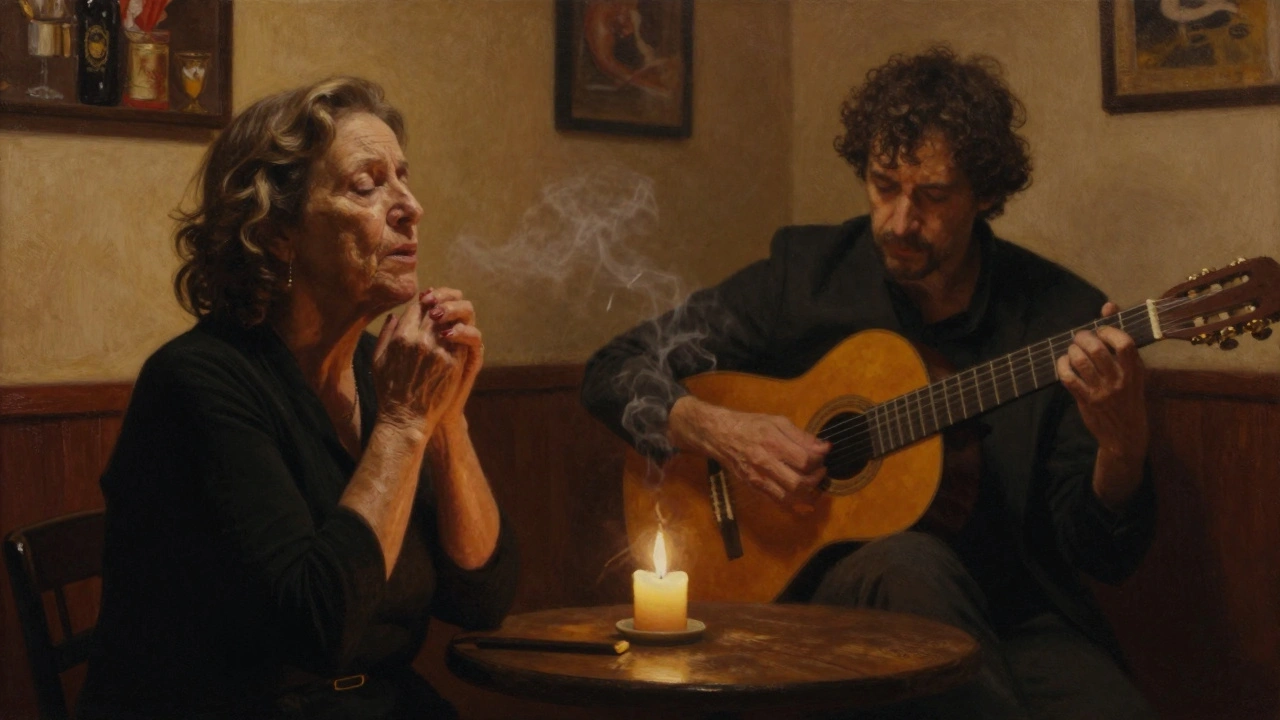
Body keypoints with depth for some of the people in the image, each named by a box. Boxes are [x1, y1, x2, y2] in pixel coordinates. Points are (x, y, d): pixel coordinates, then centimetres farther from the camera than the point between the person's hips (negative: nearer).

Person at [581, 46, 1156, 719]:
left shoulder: (1067, 320, -2)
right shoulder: (807, 274, 1)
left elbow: (1106, 555, -1)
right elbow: (614, 371, 5)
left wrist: (1123, 444, -21)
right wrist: (712, 430, -13)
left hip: (1018, 618, 0)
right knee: (907, 562, -35)